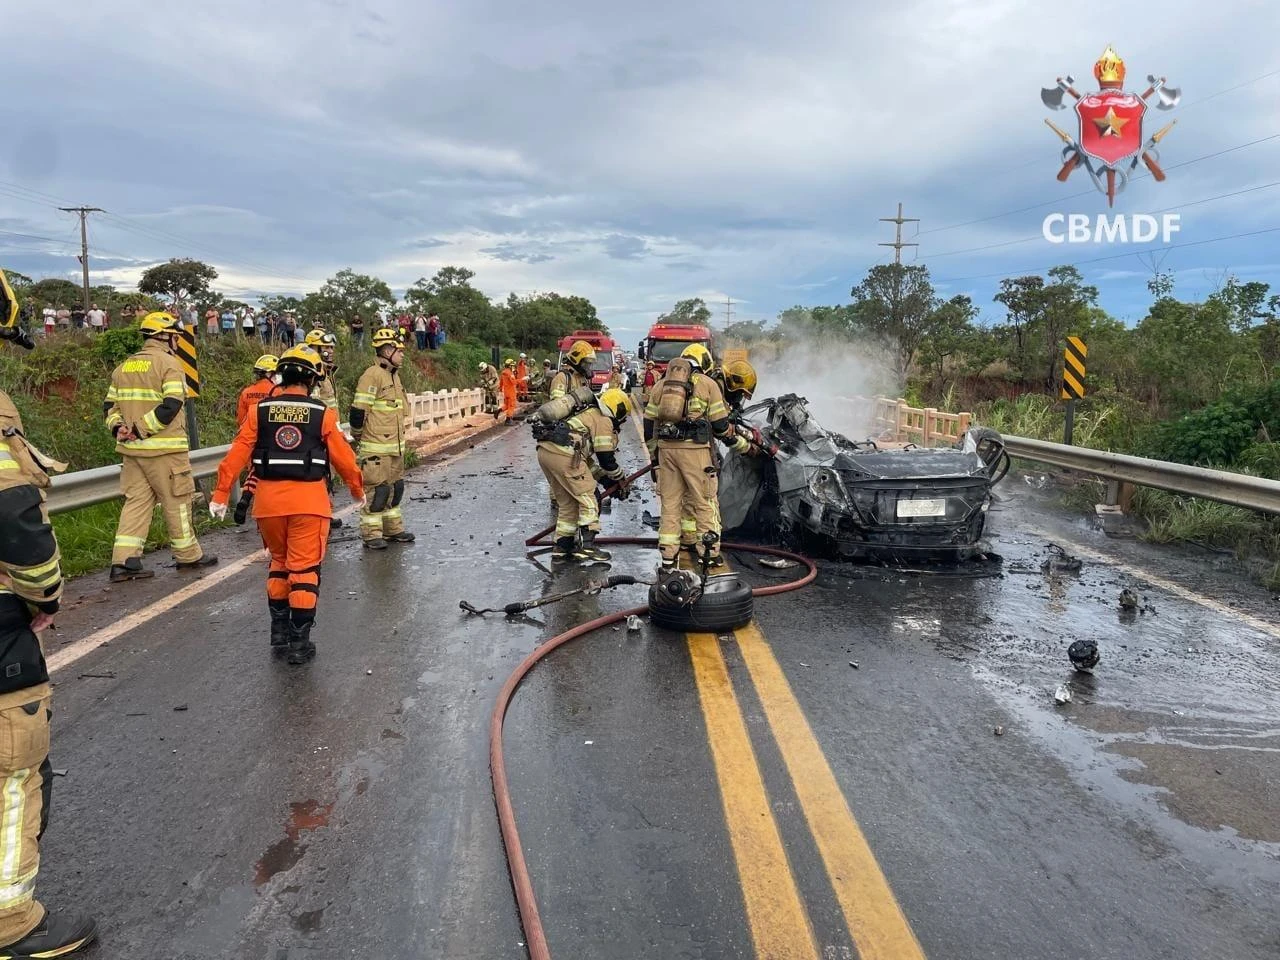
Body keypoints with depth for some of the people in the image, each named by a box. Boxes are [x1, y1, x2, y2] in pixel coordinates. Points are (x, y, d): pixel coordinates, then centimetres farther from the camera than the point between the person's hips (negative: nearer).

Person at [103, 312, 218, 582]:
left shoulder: (124, 367, 15)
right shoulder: (168, 363, -8)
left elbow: (110, 406, 14)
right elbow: (171, 406, -20)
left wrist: (119, 427, -1)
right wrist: (141, 430, -17)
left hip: (131, 449, 7)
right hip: (164, 449, -7)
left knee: (136, 502, 10)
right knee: (177, 502, 5)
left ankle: (123, 561, 4)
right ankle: (189, 556, 16)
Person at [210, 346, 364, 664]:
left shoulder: (259, 411, 3)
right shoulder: (323, 414, -2)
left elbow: (237, 454, -1)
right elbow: (343, 458, 2)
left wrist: (221, 494, 3)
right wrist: (358, 491, 17)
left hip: (268, 499, 3)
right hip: (308, 499, -3)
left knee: (279, 562, 22)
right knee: (304, 569, 3)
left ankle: (279, 628, 28)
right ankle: (299, 641, 4)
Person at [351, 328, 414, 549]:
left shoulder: (394, 375, 15)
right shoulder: (372, 376, -15)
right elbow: (358, 411, -16)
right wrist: (359, 438, -7)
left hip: (395, 446, 9)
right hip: (376, 448, -9)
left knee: (395, 487, 15)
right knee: (376, 489, -5)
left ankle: (393, 529, 26)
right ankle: (371, 534, 3)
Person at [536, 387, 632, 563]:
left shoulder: (589, 414, 32)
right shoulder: (604, 420, 3)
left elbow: (586, 456, 31)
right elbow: (606, 458, 0)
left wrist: (605, 479, 29)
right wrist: (620, 480, 16)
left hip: (544, 450, 9)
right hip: (563, 454, -9)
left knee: (567, 502, 19)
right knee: (588, 499, 3)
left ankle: (561, 548, 21)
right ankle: (587, 545, 3)